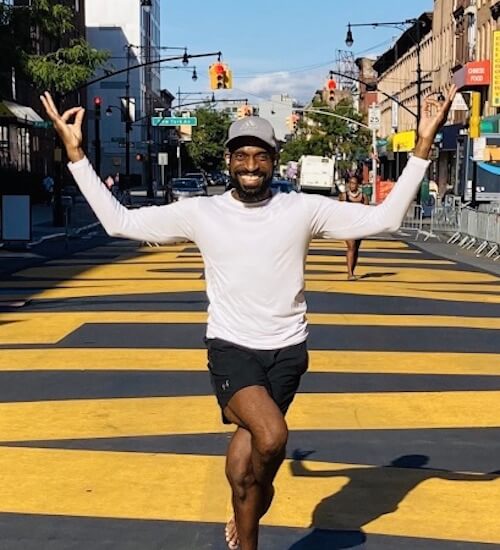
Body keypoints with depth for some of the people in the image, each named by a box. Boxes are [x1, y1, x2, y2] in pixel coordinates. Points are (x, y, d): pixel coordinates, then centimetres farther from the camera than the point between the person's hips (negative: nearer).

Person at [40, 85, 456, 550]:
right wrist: (75, 153, -5)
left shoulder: (302, 210, -3)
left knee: (245, 461, 2)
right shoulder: (200, 213, -3)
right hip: (231, 347, -1)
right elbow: (118, 221, 0)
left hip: (286, 350, 1)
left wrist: (423, 146, -10)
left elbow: (384, 217, -4)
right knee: (271, 436, -25)